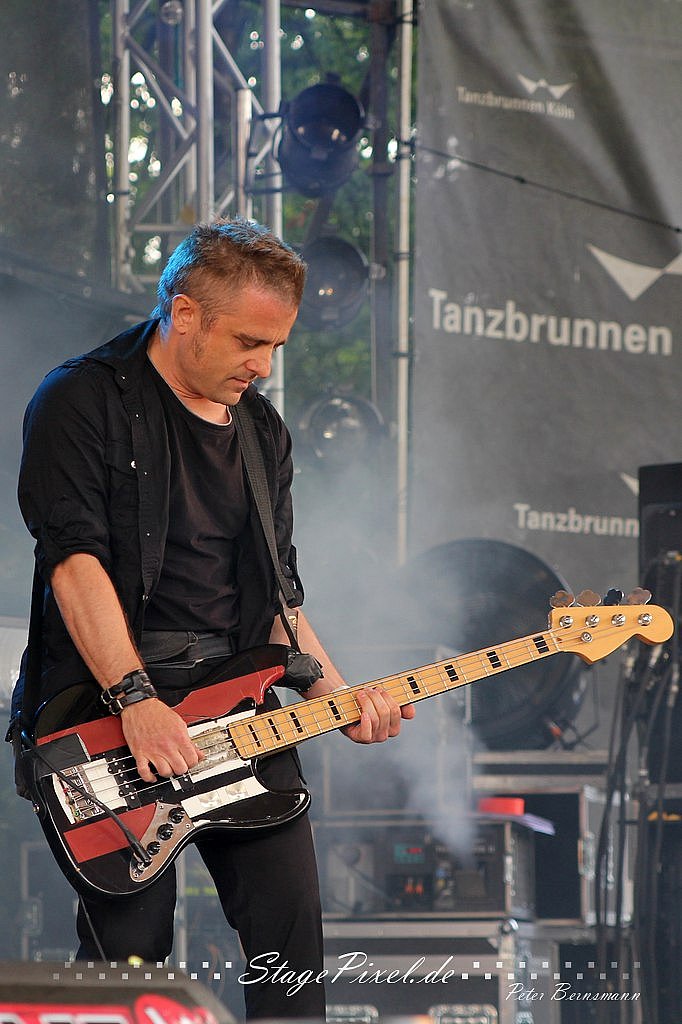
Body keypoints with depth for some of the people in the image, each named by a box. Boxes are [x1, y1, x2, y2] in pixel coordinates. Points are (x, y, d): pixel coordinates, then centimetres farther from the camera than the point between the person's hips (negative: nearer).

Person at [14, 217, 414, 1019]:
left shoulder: (263, 432, 18)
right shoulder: (83, 401, -4)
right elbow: (74, 555, -15)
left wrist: (337, 697, 5)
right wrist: (136, 703, -24)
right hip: (107, 709, -6)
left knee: (291, 926, 0)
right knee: (130, 949, -8)